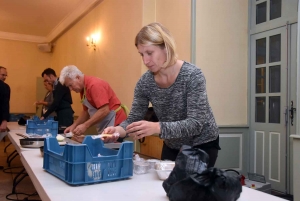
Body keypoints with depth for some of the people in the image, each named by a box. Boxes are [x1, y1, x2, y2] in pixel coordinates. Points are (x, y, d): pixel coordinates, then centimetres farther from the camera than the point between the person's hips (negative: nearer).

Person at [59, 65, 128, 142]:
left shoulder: (94, 85, -19)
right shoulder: (83, 89, 10)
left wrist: (85, 125, -24)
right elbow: (86, 111, 19)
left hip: (115, 124, -9)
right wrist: (74, 125, 8)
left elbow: (104, 110, -26)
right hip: (104, 127, 9)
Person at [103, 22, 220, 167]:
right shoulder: (144, 82, -12)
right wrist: (119, 130, -30)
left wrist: (157, 128, -46)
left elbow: (195, 124, -31)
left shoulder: (192, 75, -25)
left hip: (201, 145, -4)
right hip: (172, 146, 4)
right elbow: (134, 119, -7)